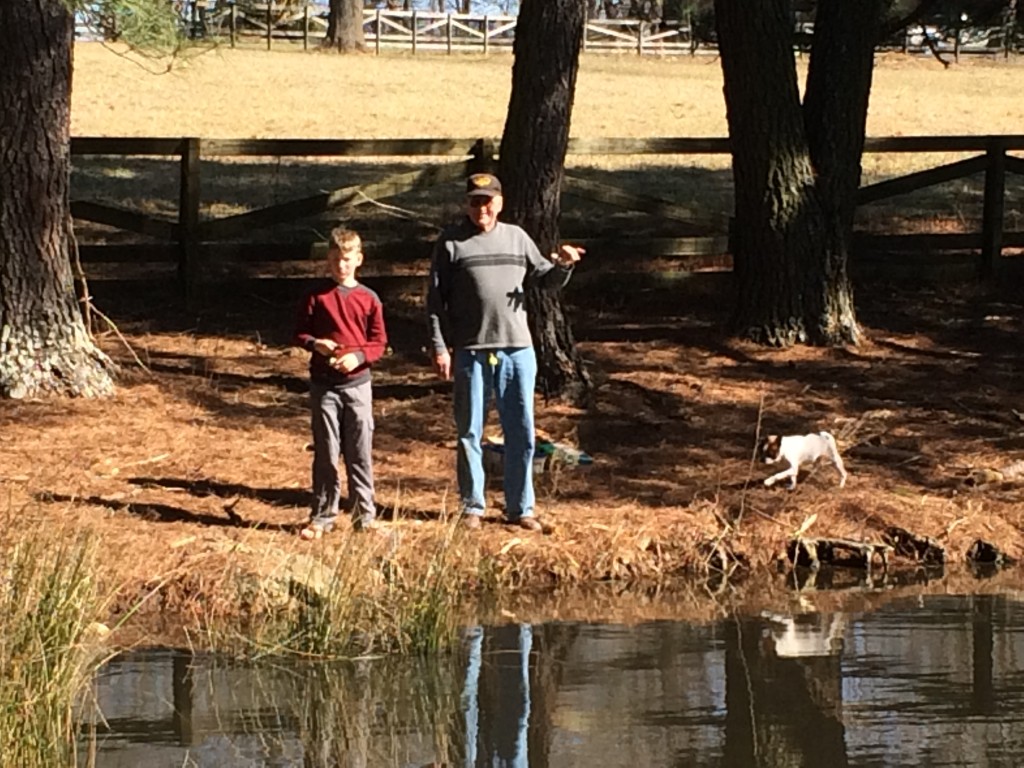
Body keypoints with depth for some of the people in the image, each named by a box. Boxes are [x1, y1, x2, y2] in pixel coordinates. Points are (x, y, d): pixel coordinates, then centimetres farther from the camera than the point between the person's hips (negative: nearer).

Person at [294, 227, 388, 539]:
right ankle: (322, 516, 11)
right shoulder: (316, 296, 2)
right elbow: (299, 334, 5)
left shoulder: (368, 299, 3)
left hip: (357, 382, 0)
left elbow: (379, 342, 4)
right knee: (325, 453, 4)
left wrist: (358, 356, -14)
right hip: (324, 384, 0)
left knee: (360, 454, 3)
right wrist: (315, 344, -15)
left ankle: (365, 516, 10)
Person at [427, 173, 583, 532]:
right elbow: (436, 300, -1)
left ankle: (520, 507, 14)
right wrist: (439, 347, -9)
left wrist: (563, 266, -7)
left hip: (517, 350, 3)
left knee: (521, 432, 5)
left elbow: (545, 280, 15)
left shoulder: (517, 238, 10)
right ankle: (471, 506, 16)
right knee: (470, 432, 5)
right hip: (471, 352, -3)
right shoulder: (451, 243, 0)